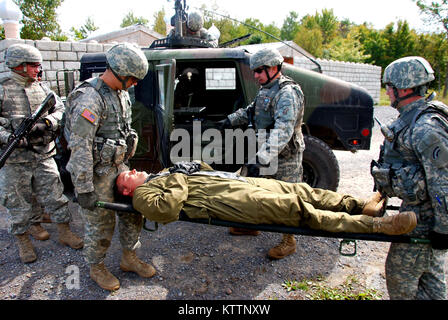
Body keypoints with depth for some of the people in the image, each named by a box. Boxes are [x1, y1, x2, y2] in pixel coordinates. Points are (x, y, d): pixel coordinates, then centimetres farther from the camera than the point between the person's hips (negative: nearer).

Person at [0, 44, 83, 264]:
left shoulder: (41, 87, 8)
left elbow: (61, 109, 6)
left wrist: (47, 123, -12)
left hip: (44, 155, 3)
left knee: (54, 195, 9)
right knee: (20, 203, 9)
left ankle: (65, 233, 22)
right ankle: (23, 241, 26)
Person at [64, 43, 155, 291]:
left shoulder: (120, 93, 6)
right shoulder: (90, 98, -23)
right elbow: (79, 147, -25)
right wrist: (84, 189, -23)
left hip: (118, 167, 9)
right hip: (96, 173, -8)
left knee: (133, 210, 15)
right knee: (101, 223, 6)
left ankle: (129, 258, 34)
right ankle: (96, 268, 31)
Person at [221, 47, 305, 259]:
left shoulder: (287, 93, -22)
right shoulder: (266, 90, 10)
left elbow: (283, 132, -33)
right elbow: (251, 110, 29)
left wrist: (262, 159, -40)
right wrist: (231, 119, 16)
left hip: (285, 158, -9)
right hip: (265, 153, 10)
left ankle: (289, 241, 20)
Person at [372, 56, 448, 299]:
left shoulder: (425, 129, -25)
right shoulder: (411, 118, 9)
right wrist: (386, 191, 24)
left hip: (424, 216, -10)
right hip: (417, 206, 10)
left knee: (400, 275, 4)